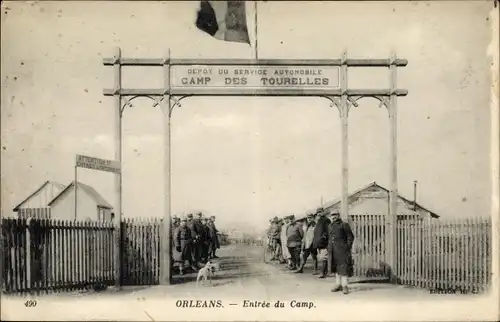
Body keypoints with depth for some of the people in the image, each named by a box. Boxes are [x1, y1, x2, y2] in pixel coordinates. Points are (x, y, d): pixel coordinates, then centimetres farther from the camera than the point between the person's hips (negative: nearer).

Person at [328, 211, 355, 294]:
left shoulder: (344, 225, -3)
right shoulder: (330, 226, 16)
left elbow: (350, 237, -4)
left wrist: (348, 248, -11)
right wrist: (329, 249, 15)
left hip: (342, 249, -6)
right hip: (334, 250, 6)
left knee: (344, 267, -8)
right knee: (336, 267, 10)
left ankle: (344, 286, -5)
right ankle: (338, 284, 18)